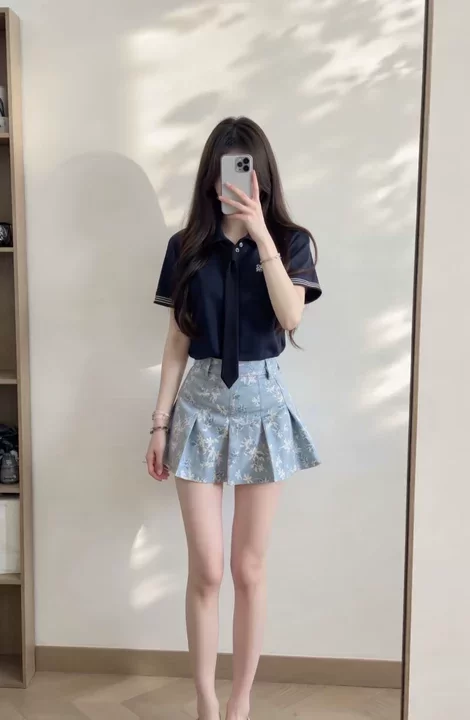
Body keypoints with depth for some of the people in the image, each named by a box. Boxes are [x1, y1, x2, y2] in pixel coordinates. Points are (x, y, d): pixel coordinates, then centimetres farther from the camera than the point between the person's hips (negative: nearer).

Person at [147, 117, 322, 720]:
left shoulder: (290, 241, 1)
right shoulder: (187, 247, 4)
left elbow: (291, 318, -17)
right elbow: (177, 341, 5)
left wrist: (262, 237, -22)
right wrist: (159, 422, 3)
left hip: (262, 404, 0)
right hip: (201, 406, 1)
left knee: (249, 568, 8)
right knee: (206, 570, 3)